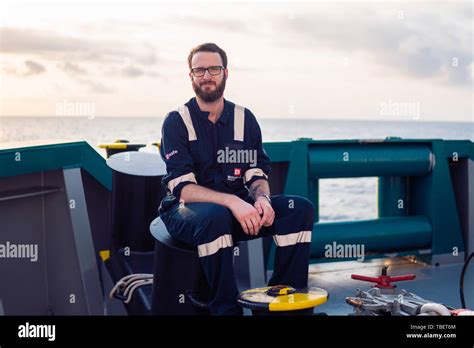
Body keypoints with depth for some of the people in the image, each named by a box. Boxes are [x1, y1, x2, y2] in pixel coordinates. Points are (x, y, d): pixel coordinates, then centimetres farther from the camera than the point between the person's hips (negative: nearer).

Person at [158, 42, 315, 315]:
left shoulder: (245, 119, 8)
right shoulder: (177, 122, -5)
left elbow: (257, 174, 6)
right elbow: (183, 188, -16)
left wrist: (262, 197, -19)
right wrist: (232, 201, -30)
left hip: (238, 207, 5)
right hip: (187, 211, -4)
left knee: (301, 208, -15)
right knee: (215, 216, -39)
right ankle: (227, 308, -26)